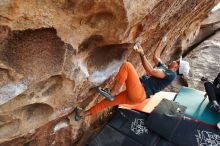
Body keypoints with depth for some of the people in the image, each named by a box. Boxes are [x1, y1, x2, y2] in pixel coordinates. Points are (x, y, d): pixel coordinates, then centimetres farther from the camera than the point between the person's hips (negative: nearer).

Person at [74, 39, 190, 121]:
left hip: (140, 94, -9)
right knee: (109, 101, 9)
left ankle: (112, 93, -15)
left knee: (126, 65, -20)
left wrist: (141, 54, -16)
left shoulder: (171, 74, -3)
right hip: (137, 94, 9)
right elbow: (156, 56, 35)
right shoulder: (164, 68, 24)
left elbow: (150, 71, -15)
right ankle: (83, 114, 21)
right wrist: (162, 41, 41)